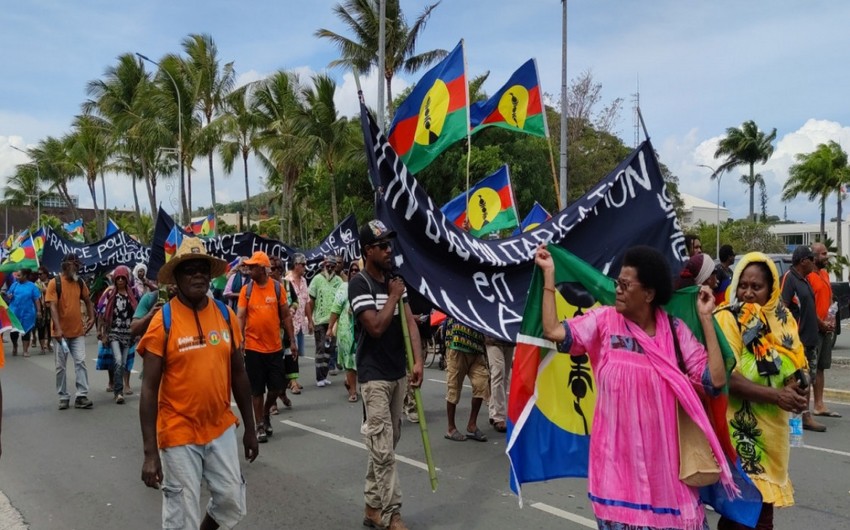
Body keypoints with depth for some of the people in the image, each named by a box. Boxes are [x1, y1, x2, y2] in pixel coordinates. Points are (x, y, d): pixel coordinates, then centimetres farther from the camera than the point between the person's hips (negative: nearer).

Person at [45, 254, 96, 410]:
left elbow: (87, 301, 18)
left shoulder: (80, 282, 5)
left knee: (80, 362, -3)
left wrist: (91, 318, 3)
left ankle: (82, 396, -1)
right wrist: (58, 329, -26)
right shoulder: (54, 283, -9)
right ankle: (63, 397, 17)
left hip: (78, 331, 3)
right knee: (60, 366, 7)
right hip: (61, 332, -3)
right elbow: (53, 307, -16)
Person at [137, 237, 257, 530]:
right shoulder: (163, 321, -13)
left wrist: (250, 428, 11)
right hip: (179, 434, -4)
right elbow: (149, 389, -13)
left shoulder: (226, 314, 0)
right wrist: (150, 452, -17)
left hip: (221, 429, 4)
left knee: (233, 503, 13)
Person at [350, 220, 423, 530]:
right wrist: (394, 296, -10)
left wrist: (417, 361, -9)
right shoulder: (359, 284, -12)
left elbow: (409, 321, 2)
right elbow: (376, 326, -21)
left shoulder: (395, 281, 9)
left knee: (385, 446, 13)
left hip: (398, 373, 7)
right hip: (374, 376, -7)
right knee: (383, 450, -5)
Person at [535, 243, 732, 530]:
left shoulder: (675, 330, 0)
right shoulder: (604, 321, -2)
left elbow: (715, 379, -6)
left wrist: (706, 318, -5)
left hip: (663, 456, 1)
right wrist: (549, 273, -11)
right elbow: (553, 331, -15)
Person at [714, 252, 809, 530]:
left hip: (772, 426, 7)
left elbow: (797, 364, 10)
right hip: (740, 429, -6)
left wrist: (793, 387, -11)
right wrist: (775, 395, -23)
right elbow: (726, 377, -21)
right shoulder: (727, 318, -13)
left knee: (765, 497, 16)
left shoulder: (781, 318, 6)